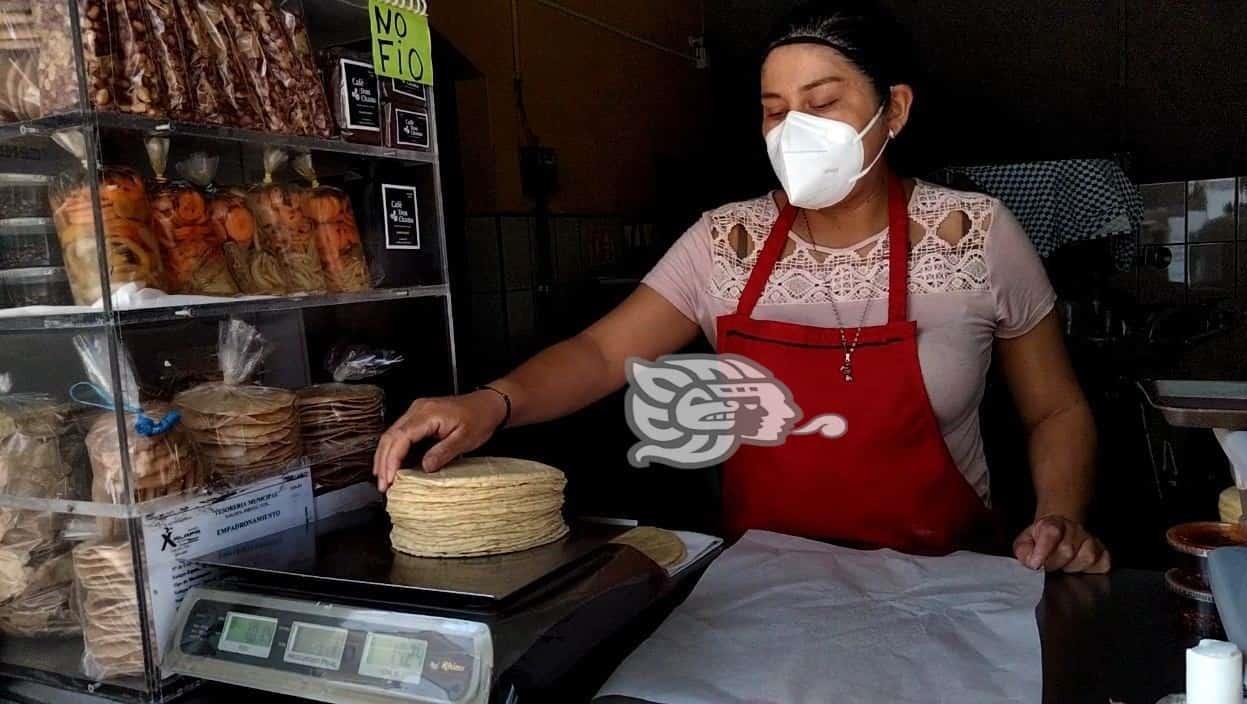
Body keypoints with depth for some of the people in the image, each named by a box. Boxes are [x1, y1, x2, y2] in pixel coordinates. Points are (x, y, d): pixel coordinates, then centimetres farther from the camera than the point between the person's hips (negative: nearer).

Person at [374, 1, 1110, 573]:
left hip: (936, 590, 0)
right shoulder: (725, 241, -1)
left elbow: (1058, 411, 4)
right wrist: (493, 402, -24)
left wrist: (1062, 519, -13)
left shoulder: (975, 235, -5)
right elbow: (603, 353, -7)